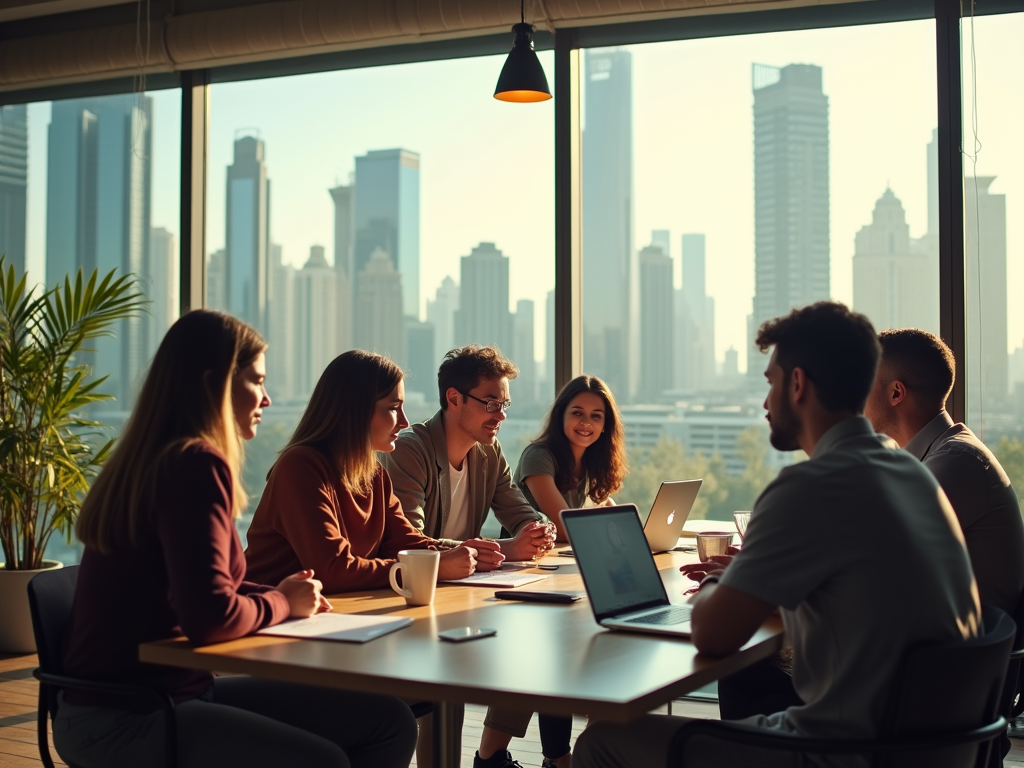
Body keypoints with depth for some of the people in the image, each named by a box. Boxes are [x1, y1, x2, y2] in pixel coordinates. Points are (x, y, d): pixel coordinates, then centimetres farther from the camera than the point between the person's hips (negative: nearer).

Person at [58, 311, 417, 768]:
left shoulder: (159, 460, 12)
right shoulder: (197, 464, -18)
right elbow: (209, 617, -27)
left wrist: (279, 594, 3)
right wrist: (282, 604, -8)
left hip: (174, 691, 10)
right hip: (120, 718, -10)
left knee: (389, 722, 2)